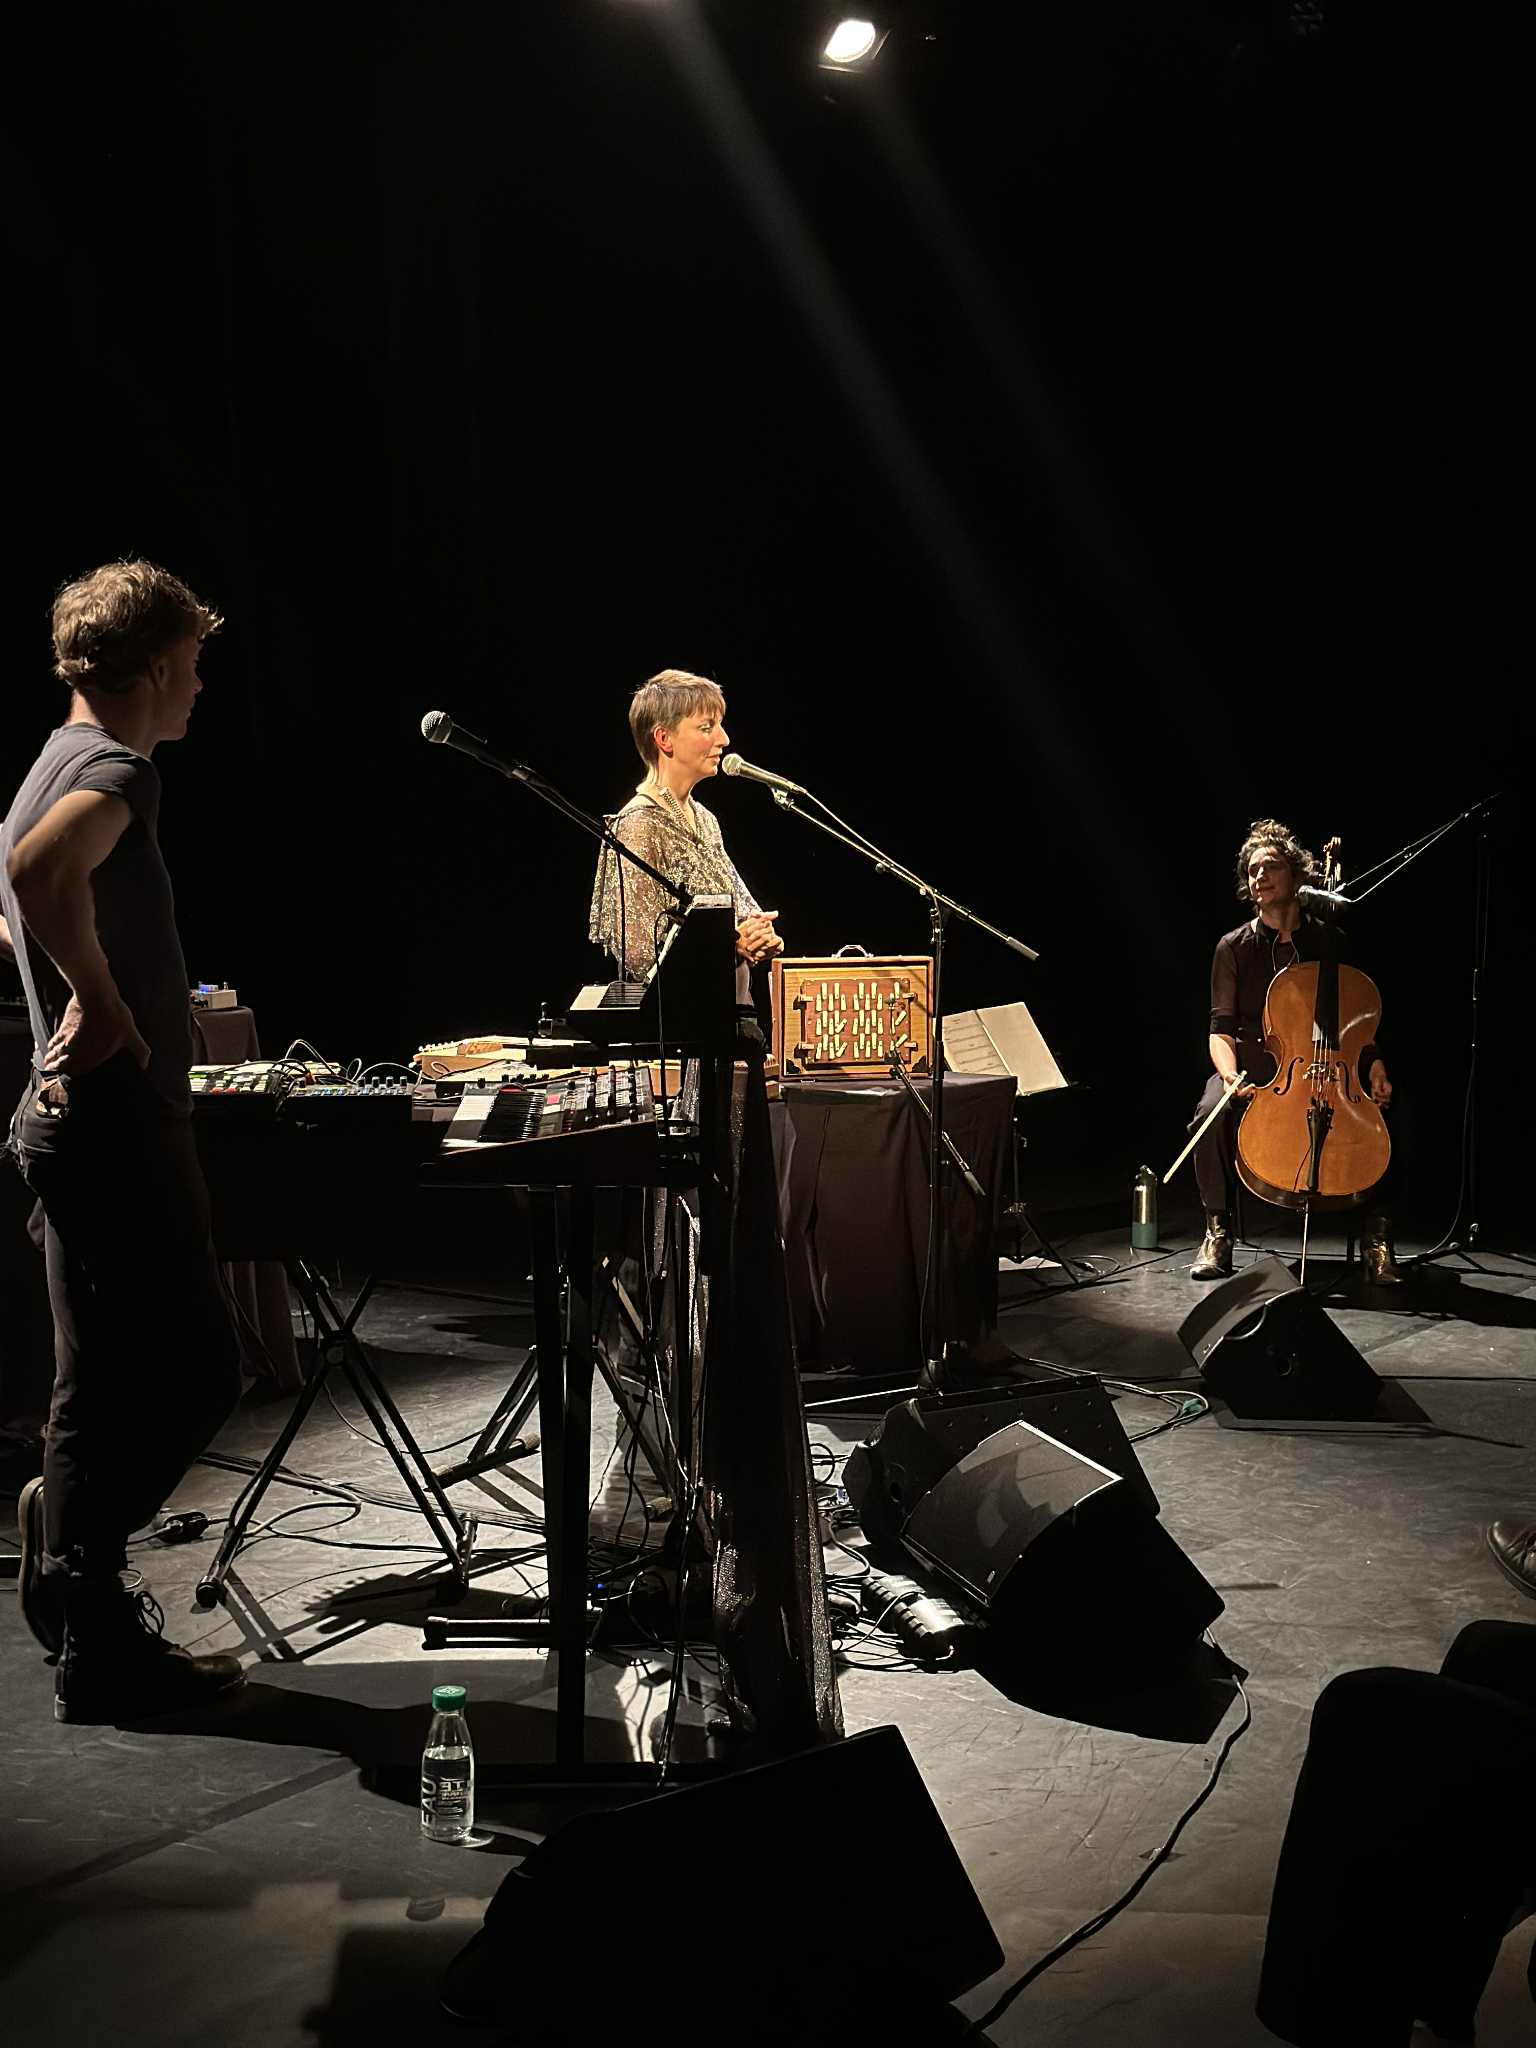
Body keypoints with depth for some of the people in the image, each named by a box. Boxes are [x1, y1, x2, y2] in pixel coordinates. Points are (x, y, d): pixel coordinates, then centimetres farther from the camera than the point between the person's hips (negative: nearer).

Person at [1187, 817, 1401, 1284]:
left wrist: (1374, 1064, -11)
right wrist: (1231, 1075, -21)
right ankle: (1217, 1234, -14)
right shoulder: (1234, 947, 2)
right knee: (1211, 1116, -32)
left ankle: (1376, 1238, -14)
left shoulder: (1329, 941, 5)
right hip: (1253, 1065, 0)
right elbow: (1221, 1030, 0)